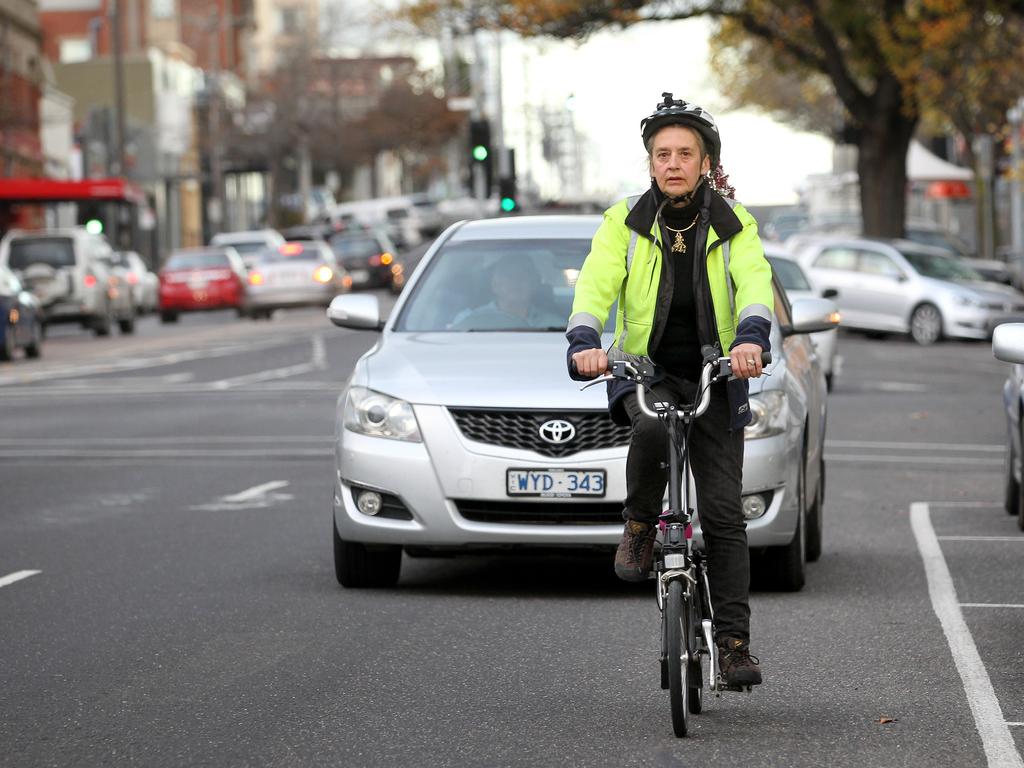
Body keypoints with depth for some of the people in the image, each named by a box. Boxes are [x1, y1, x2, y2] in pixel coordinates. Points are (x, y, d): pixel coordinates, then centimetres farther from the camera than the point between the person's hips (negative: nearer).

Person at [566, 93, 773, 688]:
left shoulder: (733, 224, -4)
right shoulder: (626, 221, -4)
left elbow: (755, 282, -20)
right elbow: (596, 285, -16)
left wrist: (751, 337, -42)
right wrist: (585, 342, -37)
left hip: (714, 377, 1)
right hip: (644, 370, -1)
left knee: (724, 514, -6)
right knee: (652, 431, -37)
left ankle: (735, 642, -1)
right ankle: (640, 525, -8)